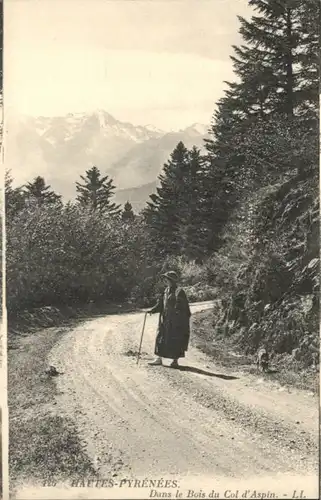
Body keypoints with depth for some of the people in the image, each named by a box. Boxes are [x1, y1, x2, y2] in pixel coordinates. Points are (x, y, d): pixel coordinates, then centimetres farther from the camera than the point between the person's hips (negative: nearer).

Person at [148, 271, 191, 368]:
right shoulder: (167, 290, 12)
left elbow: (180, 306, -17)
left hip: (176, 321, -8)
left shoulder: (179, 291, -12)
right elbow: (161, 303, 16)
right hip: (165, 319, 8)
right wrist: (153, 310, 7)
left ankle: (175, 360, 11)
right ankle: (159, 359, 17)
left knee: (175, 340, 0)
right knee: (161, 337, 9)